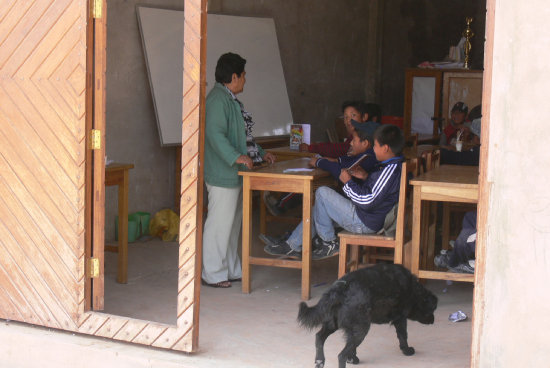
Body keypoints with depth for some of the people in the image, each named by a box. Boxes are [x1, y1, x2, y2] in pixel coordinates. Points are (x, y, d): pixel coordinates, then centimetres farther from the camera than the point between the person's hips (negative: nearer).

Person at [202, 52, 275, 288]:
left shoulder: (231, 100, 18)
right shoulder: (218, 100, -15)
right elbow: (215, 134, -26)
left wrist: (260, 154, 24)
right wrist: (236, 157, -33)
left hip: (234, 173, 11)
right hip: (222, 174, -11)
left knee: (232, 223, 16)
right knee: (219, 223, -6)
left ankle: (230, 270, 24)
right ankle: (212, 274, 1)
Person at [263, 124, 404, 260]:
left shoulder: (390, 170, -25)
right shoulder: (392, 166, 7)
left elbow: (368, 202, -27)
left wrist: (348, 182, -16)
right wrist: (365, 177, 9)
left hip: (364, 223, -11)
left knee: (322, 193, -12)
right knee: (319, 209, 20)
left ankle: (329, 242, 1)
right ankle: (293, 245, 24)